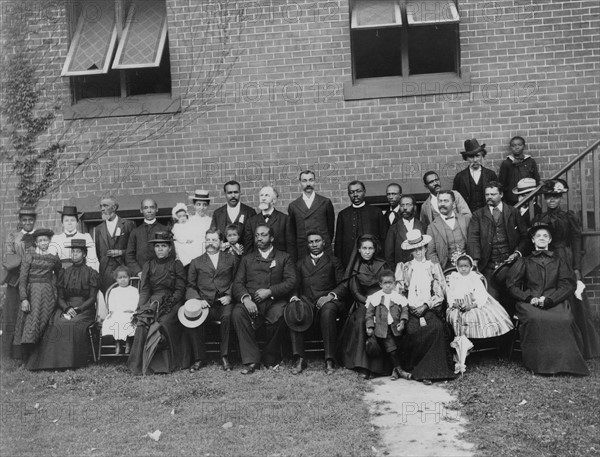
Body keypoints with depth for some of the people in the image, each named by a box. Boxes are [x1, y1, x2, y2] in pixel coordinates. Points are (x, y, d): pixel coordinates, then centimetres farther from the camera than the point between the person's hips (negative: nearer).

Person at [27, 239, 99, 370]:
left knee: (73, 324, -32)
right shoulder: (64, 273, 15)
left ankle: (75, 360, -21)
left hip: (85, 309, -3)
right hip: (66, 309, 3)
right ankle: (56, 360, -22)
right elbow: (60, 298, 10)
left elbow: (92, 298, -2)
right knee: (56, 324, -27)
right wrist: (67, 309, -11)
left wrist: (77, 310, -15)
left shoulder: (91, 273, 4)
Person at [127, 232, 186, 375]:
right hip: (152, 301, 2)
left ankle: (163, 364, -21)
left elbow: (180, 289, 3)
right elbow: (144, 289, 9)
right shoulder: (148, 265, 17)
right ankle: (140, 365, -24)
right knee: (142, 323, -26)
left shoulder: (176, 265, 9)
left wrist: (169, 302, -13)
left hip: (171, 302, -2)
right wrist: (141, 307, -7)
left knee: (163, 322, -30)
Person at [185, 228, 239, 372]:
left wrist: (230, 296, -6)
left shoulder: (231, 259, 17)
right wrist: (197, 300, -5)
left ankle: (225, 357, -19)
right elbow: (190, 286, 14)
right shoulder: (196, 262, 18)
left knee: (228, 316, -35)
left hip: (224, 304, -1)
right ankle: (199, 358, -14)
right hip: (204, 304, 1)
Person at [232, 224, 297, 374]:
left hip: (275, 301, -2)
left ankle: (271, 359, -12)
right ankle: (251, 360, -25)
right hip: (251, 302, 2)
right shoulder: (247, 259, 23)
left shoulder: (284, 257, 18)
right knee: (237, 313, -31)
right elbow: (237, 283, 10)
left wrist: (270, 291, -10)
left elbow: (291, 282, 4)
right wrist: (245, 298, -12)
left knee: (279, 315, -36)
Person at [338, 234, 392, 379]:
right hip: (363, 304, 0)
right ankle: (363, 366, -34)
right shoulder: (355, 268, 14)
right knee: (360, 322, -33)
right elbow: (355, 292, 6)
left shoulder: (382, 265, 15)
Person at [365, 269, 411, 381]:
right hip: (382, 327, -2)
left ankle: (396, 370, 11)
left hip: (395, 327, 2)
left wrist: (402, 321, -8)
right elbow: (370, 313, 4)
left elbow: (404, 310, 7)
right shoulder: (375, 297, 1)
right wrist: (370, 326, -3)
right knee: (391, 348, -12)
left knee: (397, 346, 0)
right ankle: (399, 369, -6)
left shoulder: (398, 297, 5)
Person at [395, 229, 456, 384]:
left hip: (430, 309, 0)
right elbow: (399, 292, 11)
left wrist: (426, 306, -6)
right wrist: (409, 307, -4)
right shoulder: (404, 268, 16)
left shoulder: (433, 267, 16)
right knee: (413, 331, -28)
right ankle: (419, 371, -17)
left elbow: (439, 293, 8)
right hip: (411, 310, 0)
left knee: (438, 327, -30)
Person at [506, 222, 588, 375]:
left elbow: (568, 284, 9)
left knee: (564, 319, -32)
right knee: (535, 319, -35)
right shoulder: (524, 262, 20)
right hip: (529, 303, -1)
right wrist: (529, 298, -8)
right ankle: (538, 363, -25)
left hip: (555, 301, 1)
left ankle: (564, 362, -20)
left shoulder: (558, 261, 21)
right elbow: (512, 285, 11)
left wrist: (549, 299, -9)